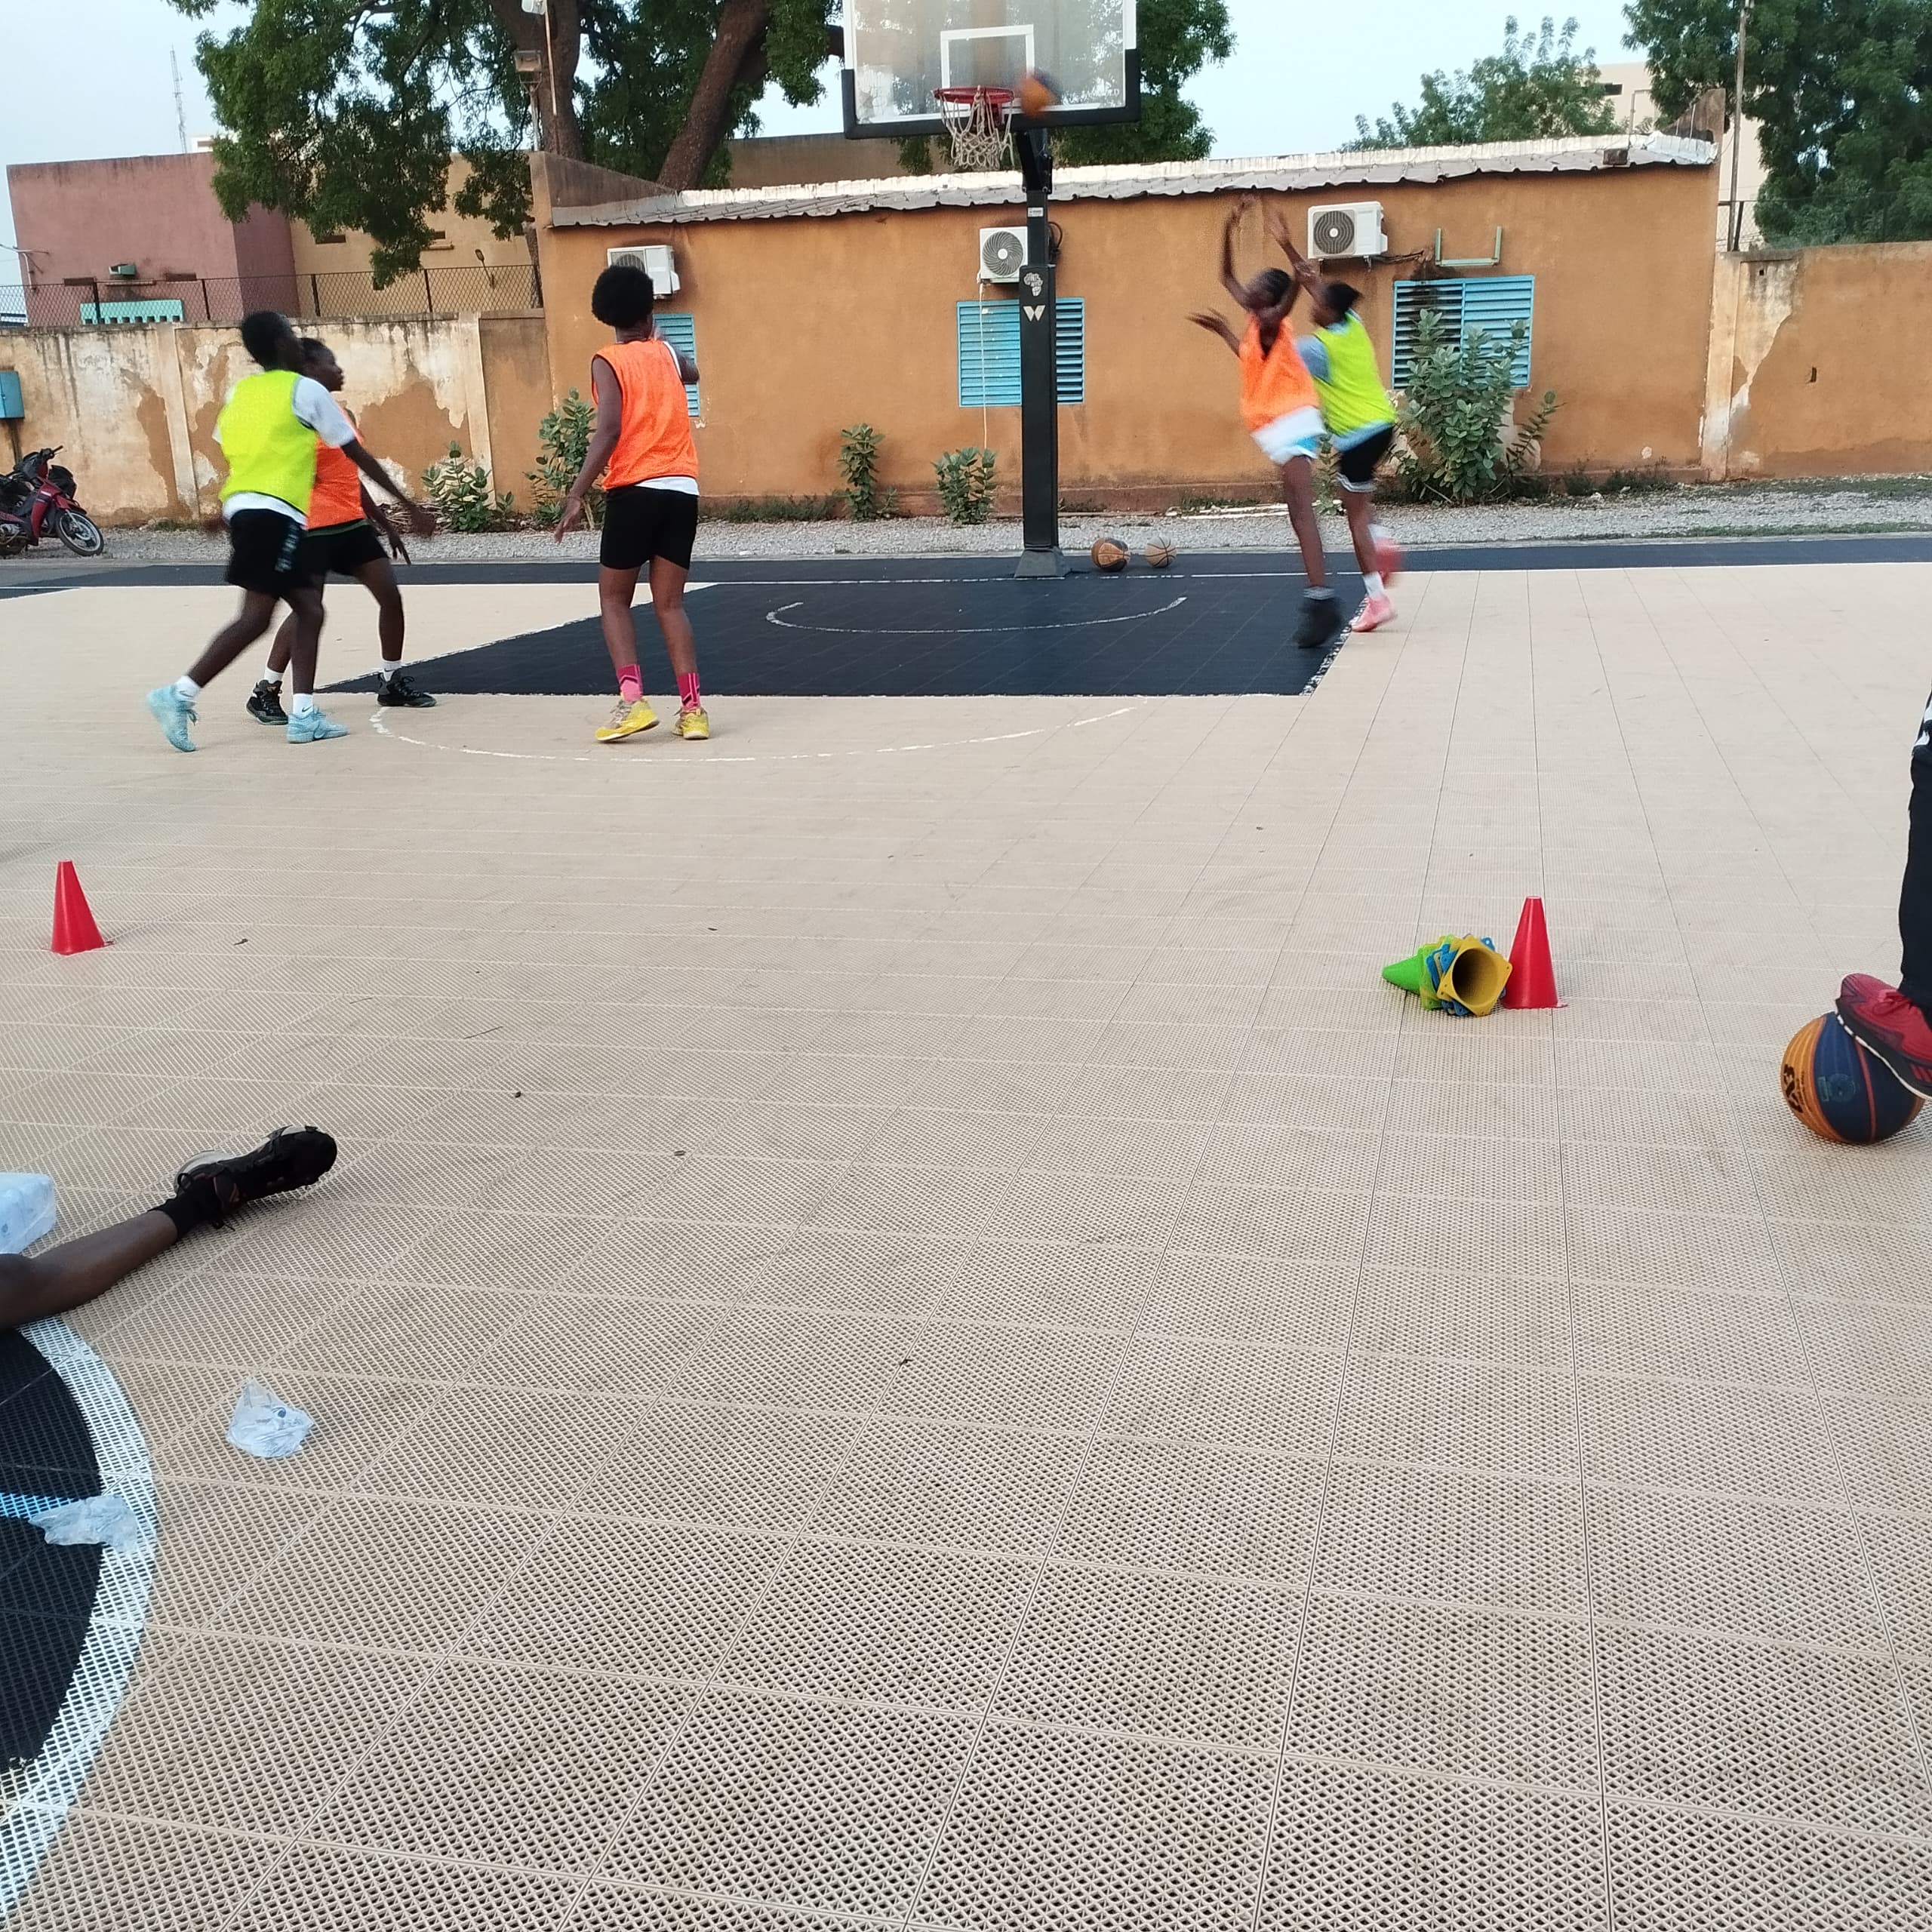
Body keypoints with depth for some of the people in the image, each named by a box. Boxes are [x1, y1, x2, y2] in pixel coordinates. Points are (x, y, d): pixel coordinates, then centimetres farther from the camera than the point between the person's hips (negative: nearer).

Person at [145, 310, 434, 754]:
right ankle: (179, 695, -14)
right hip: (275, 513, -8)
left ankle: (304, 715, 4)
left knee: (309, 609, 10)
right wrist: (409, 505, 10)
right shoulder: (305, 390, -1)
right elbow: (358, 456, 3)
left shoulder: (239, 392, 18)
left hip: (242, 507, 8)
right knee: (255, 617, -10)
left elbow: (226, 448, 22)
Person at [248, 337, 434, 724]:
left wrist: (385, 524, 22)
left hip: (352, 522, 8)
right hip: (314, 526, -8)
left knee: (390, 594, 3)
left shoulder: (341, 412, 13)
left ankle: (392, 682, 17)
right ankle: (265, 692, 3)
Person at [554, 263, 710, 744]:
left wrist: (576, 495, -14)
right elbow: (692, 373, 40)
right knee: (670, 604, 9)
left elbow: (609, 431, -14)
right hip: (683, 488, 4)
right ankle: (692, 707, -1)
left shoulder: (608, 362, 0)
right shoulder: (665, 353, 14)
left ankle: (631, 699, -6)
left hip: (635, 489, -4)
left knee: (614, 599, 10)